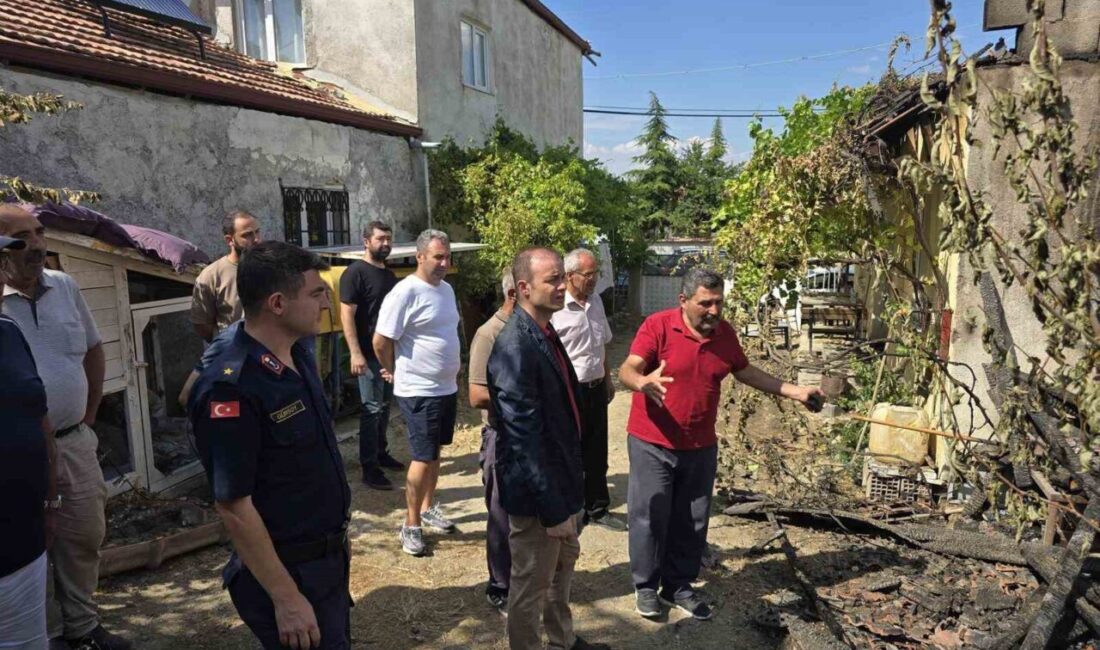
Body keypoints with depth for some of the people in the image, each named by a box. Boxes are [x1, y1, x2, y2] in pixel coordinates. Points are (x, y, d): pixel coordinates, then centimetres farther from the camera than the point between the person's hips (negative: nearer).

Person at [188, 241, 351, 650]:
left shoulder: (299, 357, 1)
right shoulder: (231, 389, -26)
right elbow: (233, 506, -24)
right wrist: (286, 598, -21)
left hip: (329, 559, 8)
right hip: (286, 571, -8)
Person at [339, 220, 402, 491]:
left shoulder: (389, 274, 13)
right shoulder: (355, 272, -11)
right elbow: (346, 314, -16)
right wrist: (355, 353, -22)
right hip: (370, 353, -8)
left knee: (384, 406, 16)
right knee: (372, 408, -5)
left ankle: (381, 453, 29)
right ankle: (369, 468, 2)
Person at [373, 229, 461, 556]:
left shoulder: (446, 289, 8)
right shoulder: (405, 292, -19)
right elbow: (380, 341, -16)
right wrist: (394, 372, -2)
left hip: (447, 387, 8)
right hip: (419, 391, -8)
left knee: (435, 453, 19)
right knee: (423, 458, -3)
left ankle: (428, 508, 36)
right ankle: (411, 525, 12)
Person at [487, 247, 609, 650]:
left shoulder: (546, 333, 3)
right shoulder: (516, 347, -26)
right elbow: (524, 439, -26)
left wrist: (567, 495, 16)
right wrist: (552, 508, -22)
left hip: (561, 479, 10)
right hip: (536, 494, -10)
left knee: (563, 564, 28)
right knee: (532, 585, 11)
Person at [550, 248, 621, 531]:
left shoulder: (596, 301, 7)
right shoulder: (555, 308, -18)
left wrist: (607, 379, 21)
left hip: (596, 389, 7)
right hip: (569, 391, -7)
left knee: (596, 454, 17)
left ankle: (597, 509, 32)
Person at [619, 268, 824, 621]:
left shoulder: (724, 332, 1)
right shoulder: (657, 326, -15)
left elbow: (745, 372, 16)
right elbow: (627, 370, -24)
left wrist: (796, 391, 14)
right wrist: (643, 382, -48)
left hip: (700, 446, 5)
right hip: (652, 444, -4)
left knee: (692, 522, 13)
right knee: (650, 518, 6)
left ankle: (678, 587, 30)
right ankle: (646, 586, 25)